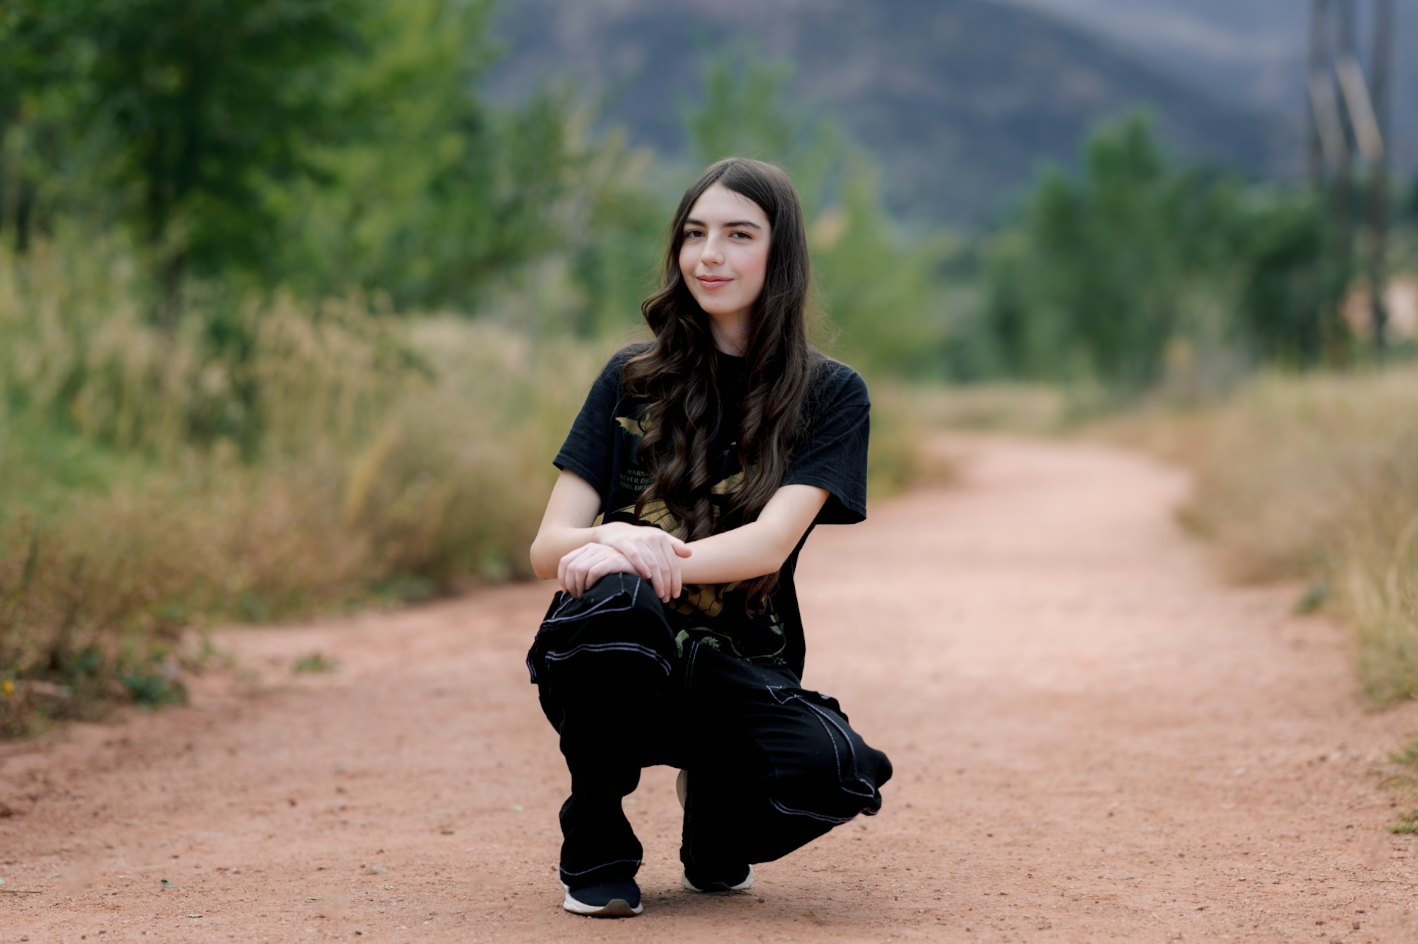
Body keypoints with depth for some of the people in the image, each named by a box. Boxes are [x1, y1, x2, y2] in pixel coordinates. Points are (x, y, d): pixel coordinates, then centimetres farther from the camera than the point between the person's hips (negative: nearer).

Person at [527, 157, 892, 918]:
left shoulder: (831, 396, 3)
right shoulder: (632, 380, 6)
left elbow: (770, 542, -13)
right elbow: (548, 546, -2)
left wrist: (656, 558, -32)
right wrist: (611, 545, -27)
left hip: (740, 672, 0)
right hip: (623, 660, 0)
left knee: (835, 771, -32)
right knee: (615, 599, -36)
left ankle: (713, 829, 7)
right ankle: (594, 844, -10)